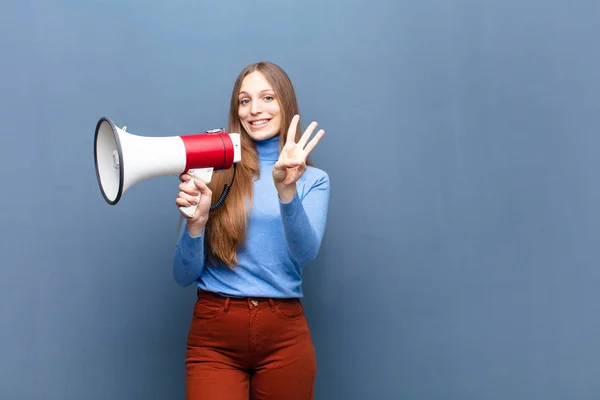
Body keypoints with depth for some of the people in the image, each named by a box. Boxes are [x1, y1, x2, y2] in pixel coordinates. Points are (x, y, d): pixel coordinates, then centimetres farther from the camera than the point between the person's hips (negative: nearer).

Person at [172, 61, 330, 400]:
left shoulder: (313, 179, 4)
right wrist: (195, 222, -17)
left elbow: (306, 253, -14)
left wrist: (286, 190, -29)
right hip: (214, 334, -1)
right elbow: (184, 276, 1)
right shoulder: (215, 173, 0)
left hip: (284, 335, 1)